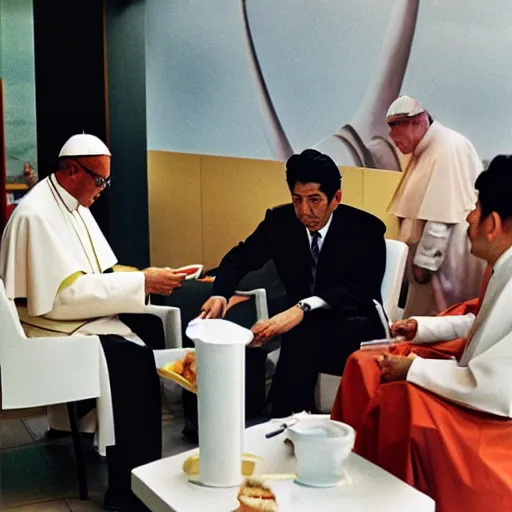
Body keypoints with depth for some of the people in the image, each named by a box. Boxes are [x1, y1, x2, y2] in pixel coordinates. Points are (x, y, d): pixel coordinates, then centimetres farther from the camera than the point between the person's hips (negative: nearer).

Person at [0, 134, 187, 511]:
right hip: (51, 325, -10)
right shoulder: (37, 214, -19)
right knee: (134, 358, -28)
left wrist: (145, 279, -5)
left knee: (154, 329, -10)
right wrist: (141, 283, -25)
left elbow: (101, 272, 15)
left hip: (83, 313, 10)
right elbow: (67, 294, -26)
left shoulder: (74, 205, 11)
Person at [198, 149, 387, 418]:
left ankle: (285, 421, -22)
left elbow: (362, 289, -27)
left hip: (356, 331, -4)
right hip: (303, 327, 4)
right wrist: (220, 294, -14)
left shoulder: (366, 229, -13)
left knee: (303, 336, -36)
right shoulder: (280, 220, -2)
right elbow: (241, 256, 9)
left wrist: (304, 308, -43)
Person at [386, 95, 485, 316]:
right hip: (436, 256, 10)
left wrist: (424, 261, -21)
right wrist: (422, 258, 16)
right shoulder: (425, 149, 13)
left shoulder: (447, 148, -17)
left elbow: (442, 216, -23)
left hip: (449, 259, -9)